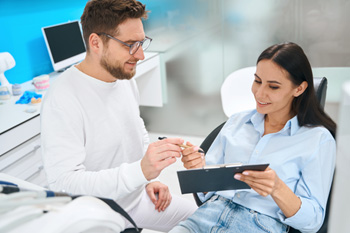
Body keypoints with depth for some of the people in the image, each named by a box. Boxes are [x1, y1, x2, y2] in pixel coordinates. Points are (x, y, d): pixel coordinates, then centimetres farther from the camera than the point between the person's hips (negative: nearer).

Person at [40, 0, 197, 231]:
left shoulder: (125, 77, -2)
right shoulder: (62, 100, -27)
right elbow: (63, 183, -31)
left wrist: (150, 178, 4)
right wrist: (140, 170, -40)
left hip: (138, 198, 7)